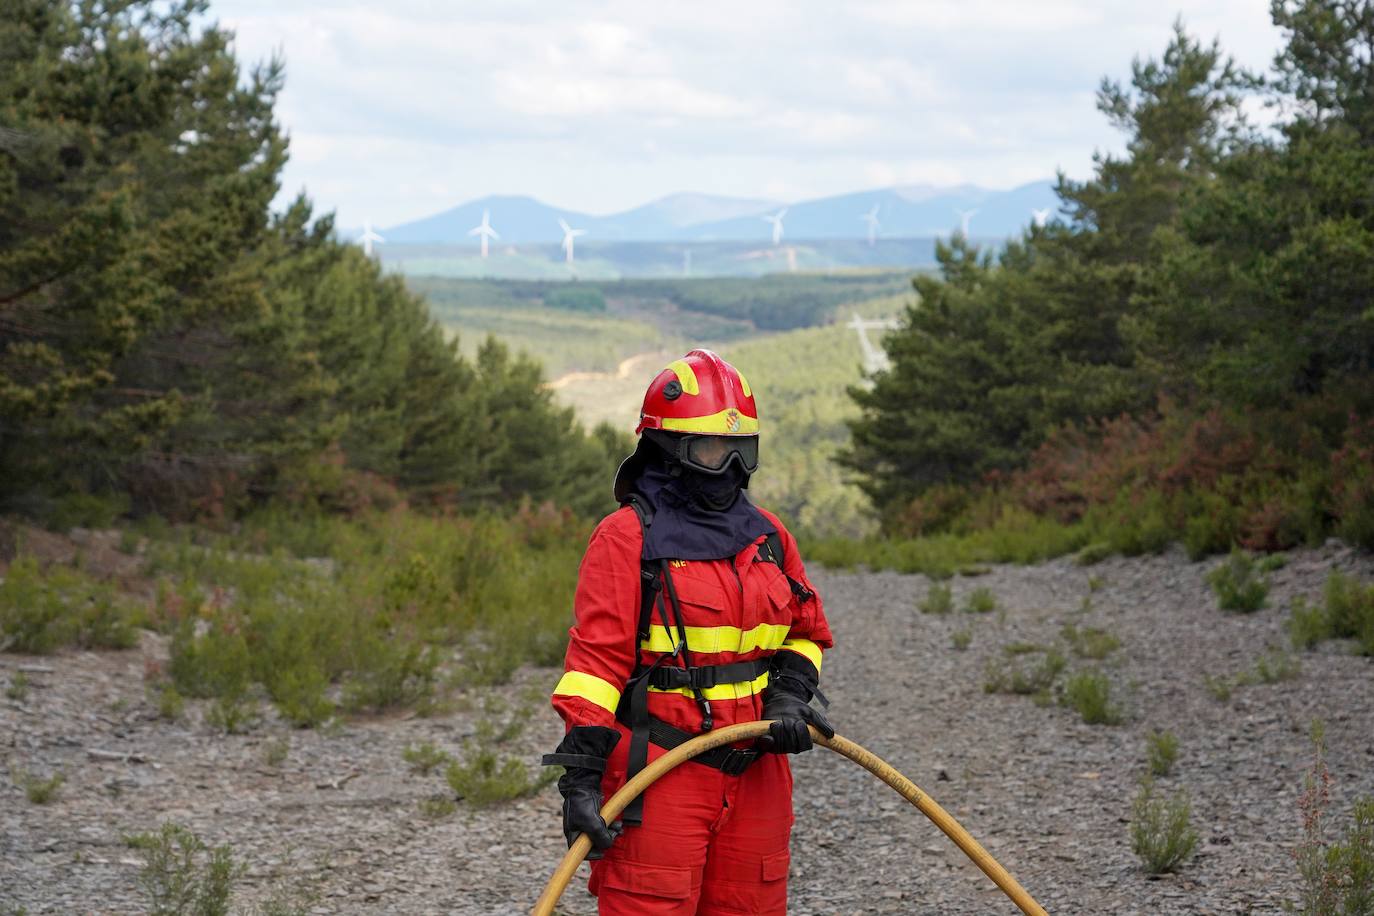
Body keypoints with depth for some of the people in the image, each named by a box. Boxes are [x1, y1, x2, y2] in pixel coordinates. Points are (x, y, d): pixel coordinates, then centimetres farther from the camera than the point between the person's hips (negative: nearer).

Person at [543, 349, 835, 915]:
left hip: (755, 771, 6)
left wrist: (789, 696, 1)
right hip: (659, 767, -6)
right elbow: (596, 657, -12)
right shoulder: (628, 537, -6)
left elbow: (806, 633, 22)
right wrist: (581, 775, -18)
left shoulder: (767, 536, 12)